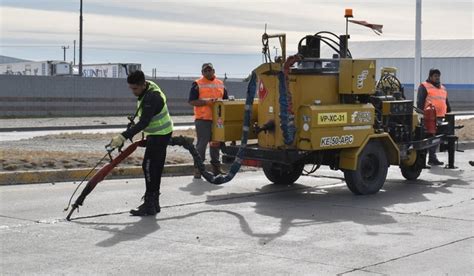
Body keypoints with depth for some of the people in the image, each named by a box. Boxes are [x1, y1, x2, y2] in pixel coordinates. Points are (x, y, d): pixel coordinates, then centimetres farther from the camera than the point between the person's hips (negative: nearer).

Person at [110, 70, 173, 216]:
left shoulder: (152, 97, -29)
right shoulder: (146, 88, 2)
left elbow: (144, 123, -33)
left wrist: (124, 137, -36)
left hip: (160, 135, -10)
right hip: (156, 134, 10)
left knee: (149, 166, -12)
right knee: (155, 167, 12)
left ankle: (150, 205, -9)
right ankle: (153, 203, 18)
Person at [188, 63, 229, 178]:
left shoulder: (220, 84, 15)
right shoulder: (197, 84, -1)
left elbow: (225, 99, 23)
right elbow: (191, 101, -9)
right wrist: (206, 102, -19)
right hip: (203, 119, -5)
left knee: (216, 143, 12)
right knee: (201, 144, -5)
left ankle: (216, 168, 22)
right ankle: (198, 168, 1)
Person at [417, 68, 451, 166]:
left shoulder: (443, 88, 24)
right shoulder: (424, 86, 1)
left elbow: (446, 103, 30)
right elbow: (420, 102, -7)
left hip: (440, 117, 7)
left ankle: (432, 158, 13)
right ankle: (432, 157, -9)